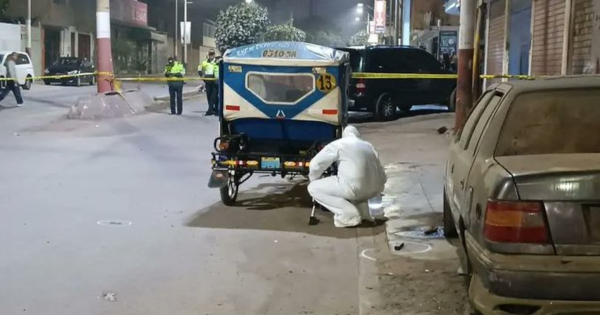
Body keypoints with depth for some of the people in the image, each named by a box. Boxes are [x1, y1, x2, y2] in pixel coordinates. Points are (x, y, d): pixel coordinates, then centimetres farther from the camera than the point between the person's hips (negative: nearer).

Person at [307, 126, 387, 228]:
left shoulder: (338, 145, 9)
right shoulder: (368, 146, 25)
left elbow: (316, 164, 9)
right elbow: (383, 176, 26)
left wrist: (313, 179, 29)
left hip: (354, 188, -7)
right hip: (375, 189, 7)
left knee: (313, 188, 9)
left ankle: (349, 214, -3)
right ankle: (362, 210, 15)